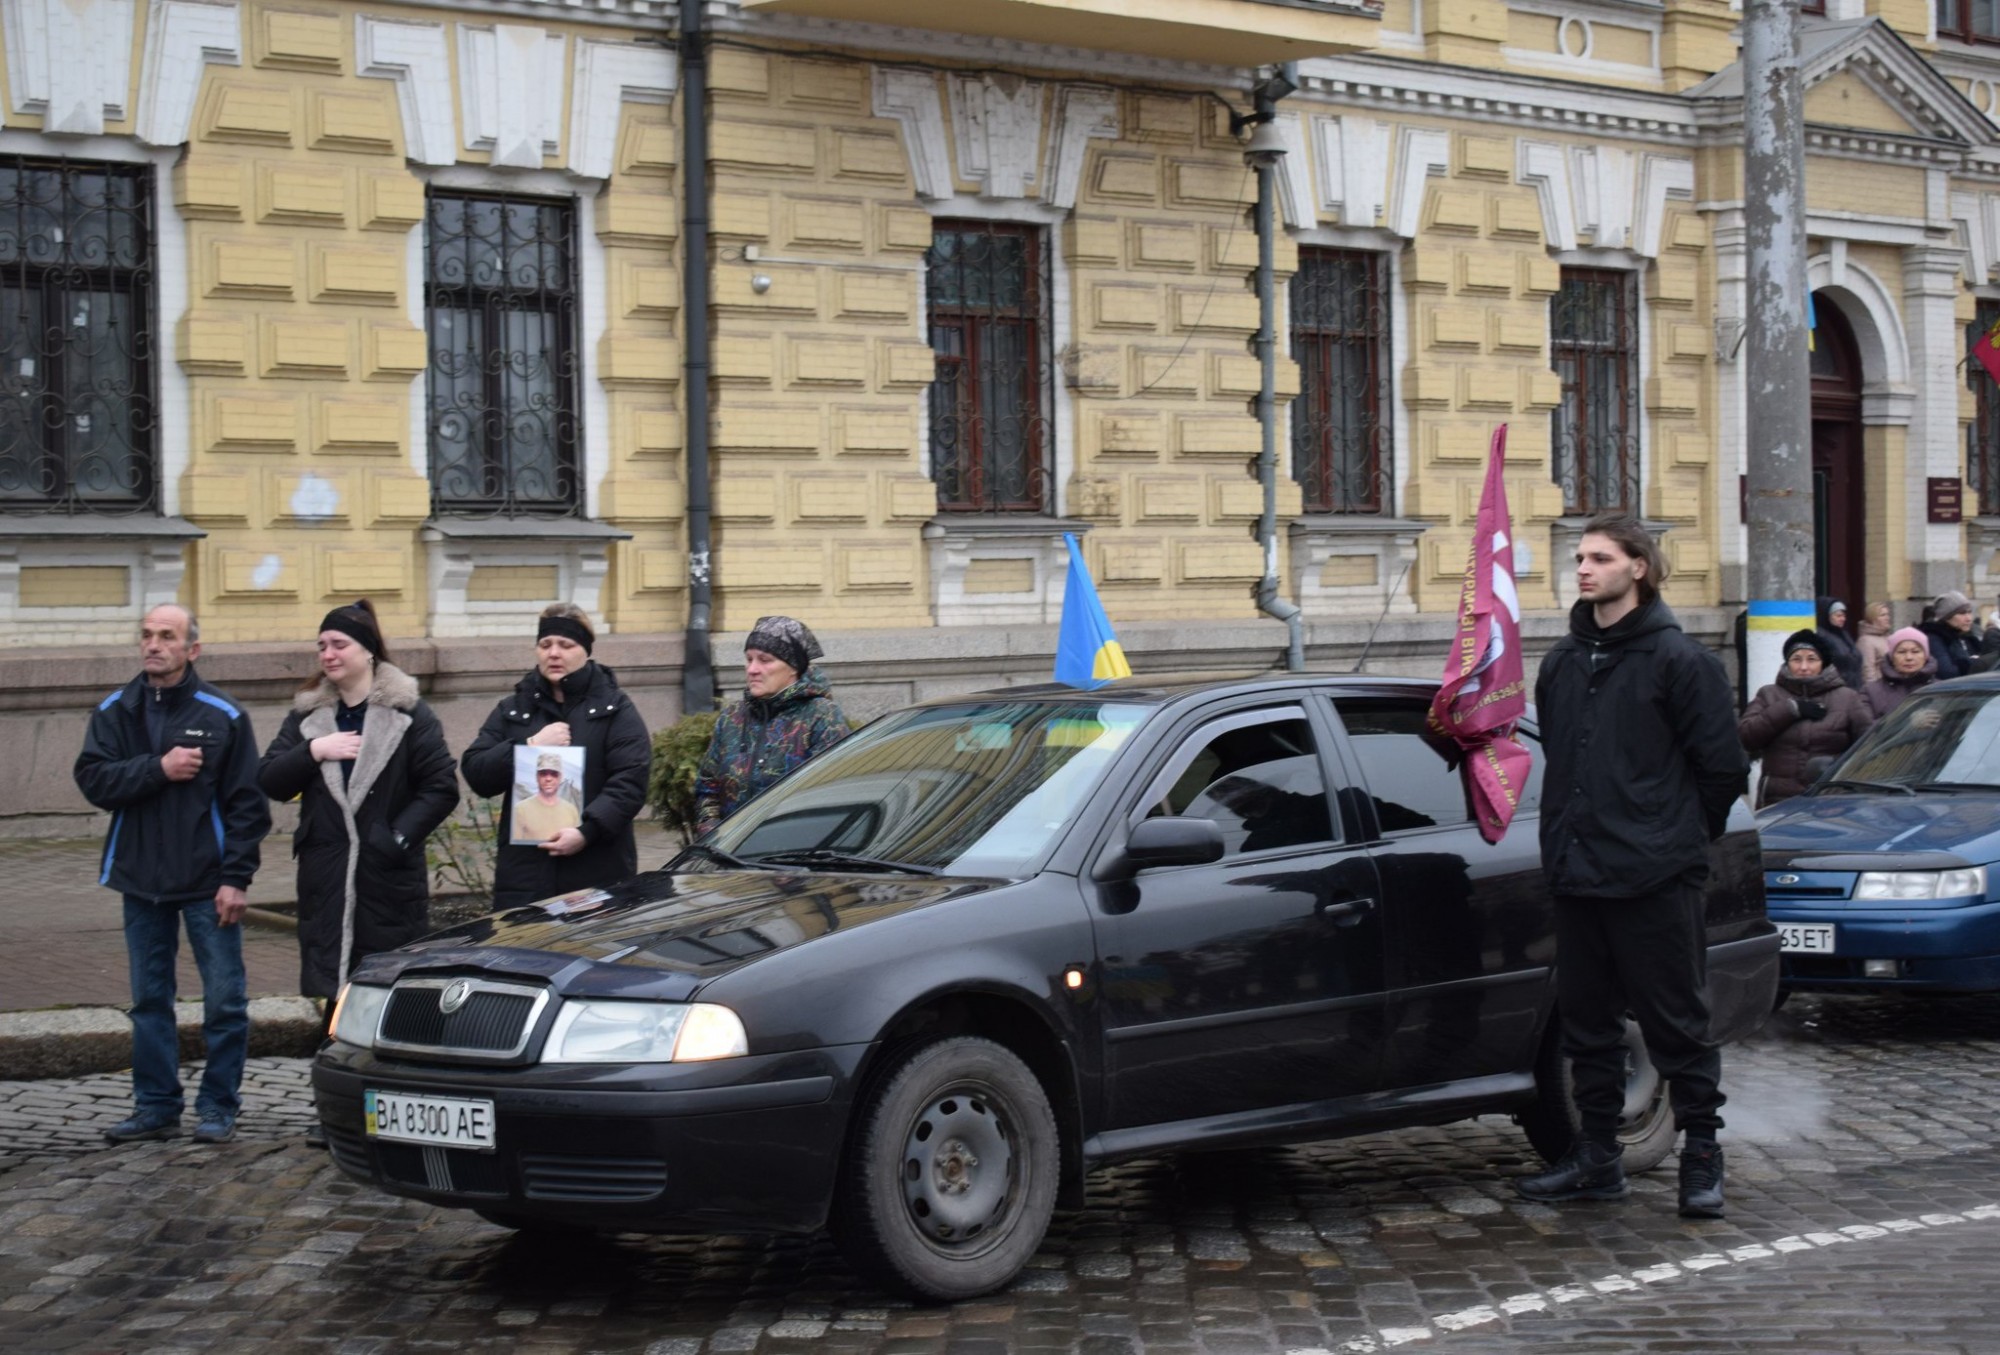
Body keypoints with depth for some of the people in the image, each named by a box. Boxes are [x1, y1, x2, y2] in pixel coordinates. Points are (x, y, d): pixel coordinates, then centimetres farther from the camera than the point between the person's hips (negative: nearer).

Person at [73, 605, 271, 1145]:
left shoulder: (223, 716, -4)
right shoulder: (115, 711, 5)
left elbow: (246, 803, -5)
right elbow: (93, 778, -6)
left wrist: (236, 878, -11)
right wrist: (159, 768, -18)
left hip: (208, 883, -3)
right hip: (141, 878, 3)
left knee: (224, 999, -1)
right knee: (149, 999, 10)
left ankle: (218, 1106, 10)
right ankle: (156, 1106, 19)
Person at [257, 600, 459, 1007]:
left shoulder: (407, 713, 0)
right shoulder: (307, 714, 12)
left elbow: (442, 787, -4)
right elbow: (269, 782, 6)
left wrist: (399, 837, -14)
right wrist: (313, 752, -9)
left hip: (389, 881, -3)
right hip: (325, 882, 3)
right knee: (333, 993, 3)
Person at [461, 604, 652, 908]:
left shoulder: (615, 709, 6)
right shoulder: (512, 710, 17)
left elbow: (630, 781, -6)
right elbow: (475, 774, 8)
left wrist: (587, 831, -20)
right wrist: (531, 746, -7)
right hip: (524, 875, 2)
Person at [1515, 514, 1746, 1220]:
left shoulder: (1678, 658, -8)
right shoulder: (1562, 661, 12)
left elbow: (1722, 765, -5)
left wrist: (1677, 837, 2)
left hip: (1655, 878, -7)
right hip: (1575, 872, 7)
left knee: (1676, 1021, 0)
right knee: (1586, 1020, 12)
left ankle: (1701, 1158, 10)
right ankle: (1597, 1156, 22)